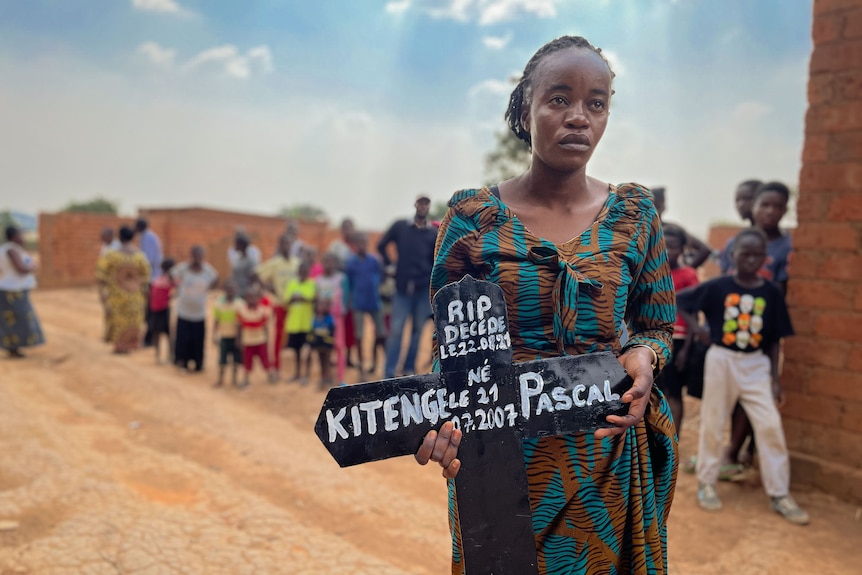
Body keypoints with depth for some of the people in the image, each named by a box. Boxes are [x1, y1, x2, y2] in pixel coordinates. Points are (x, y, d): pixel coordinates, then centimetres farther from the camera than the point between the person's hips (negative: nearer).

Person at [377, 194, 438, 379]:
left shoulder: (435, 233, 5)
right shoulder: (400, 226, 3)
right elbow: (381, 245, 10)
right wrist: (390, 265, 2)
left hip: (424, 288, 2)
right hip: (403, 287, -2)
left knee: (418, 330, 9)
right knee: (396, 329, -3)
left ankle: (409, 368, 22)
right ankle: (389, 372, 2)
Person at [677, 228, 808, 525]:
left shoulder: (771, 292, -1)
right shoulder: (717, 287, -8)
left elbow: (774, 339, 4)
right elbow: (677, 301, 1)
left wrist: (775, 376, 2)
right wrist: (700, 331, -7)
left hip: (756, 364, 2)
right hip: (722, 361, -2)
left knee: (770, 426, -2)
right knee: (713, 424, 7)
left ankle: (780, 494, 11)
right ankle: (706, 484, 22)